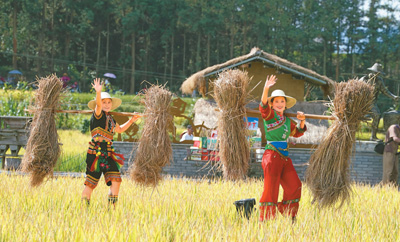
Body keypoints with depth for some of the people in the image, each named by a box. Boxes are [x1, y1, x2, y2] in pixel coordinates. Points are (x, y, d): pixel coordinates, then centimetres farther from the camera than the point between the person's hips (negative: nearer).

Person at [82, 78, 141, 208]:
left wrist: (131, 121, 25)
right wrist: (98, 92, -46)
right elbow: (98, 106, -28)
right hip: (96, 153, -6)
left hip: (108, 153, 6)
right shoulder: (98, 115, -5)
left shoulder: (110, 118, 16)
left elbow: (119, 129, 35)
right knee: (90, 184, -2)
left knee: (116, 180, -6)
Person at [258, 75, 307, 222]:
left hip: (284, 157, 7)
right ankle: (265, 219, -5)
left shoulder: (288, 121, 19)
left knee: (294, 185, 6)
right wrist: (266, 89, -38)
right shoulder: (270, 114, -1)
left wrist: (302, 121, 12)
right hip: (272, 156, -7)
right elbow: (264, 106, -21)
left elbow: (297, 133, 32)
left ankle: (289, 215, 20)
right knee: (271, 188, -8)